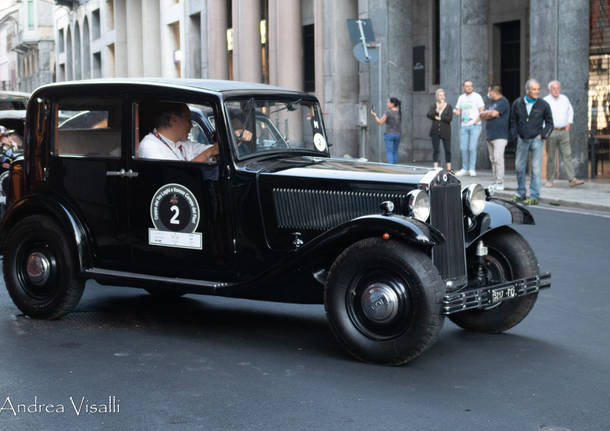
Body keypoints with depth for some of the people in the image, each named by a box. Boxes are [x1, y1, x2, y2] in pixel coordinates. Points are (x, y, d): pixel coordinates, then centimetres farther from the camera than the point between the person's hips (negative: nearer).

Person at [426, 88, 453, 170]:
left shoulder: (448, 106, 3)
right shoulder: (433, 106, 9)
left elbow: (449, 118, -8)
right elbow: (428, 115, -8)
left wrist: (439, 118, -6)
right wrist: (436, 110, -22)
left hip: (445, 132, -1)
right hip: (435, 131, 1)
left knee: (447, 150, -1)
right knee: (436, 150, 0)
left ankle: (449, 168, 3)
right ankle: (435, 168, 3)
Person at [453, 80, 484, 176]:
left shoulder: (477, 96, 0)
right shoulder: (461, 97, 15)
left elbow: (482, 111, -3)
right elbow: (458, 111, 17)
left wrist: (476, 121, -13)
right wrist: (456, 112, -6)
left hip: (475, 126, -5)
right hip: (464, 126, 5)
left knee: (472, 147, -11)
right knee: (463, 148, 1)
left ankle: (472, 169, -4)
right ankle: (464, 169, 11)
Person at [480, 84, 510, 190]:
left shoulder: (503, 102, -6)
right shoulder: (491, 103, 21)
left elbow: (494, 113, -18)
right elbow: (482, 115, 15)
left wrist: (486, 113, 2)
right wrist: (490, 114, -4)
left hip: (500, 136, -9)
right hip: (490, 136, 9)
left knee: (498, 158, -15)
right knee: (493, 159, 8)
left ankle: (500, 183, -14)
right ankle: (495, 182, 11)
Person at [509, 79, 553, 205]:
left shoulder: (543, 105, -3)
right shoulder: (517, 103, 2)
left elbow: (549, 123, 6)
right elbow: (513, 121, 14)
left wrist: (542, 135, -4)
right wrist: (515, 135, 5)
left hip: (536, 139, -3)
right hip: (522, 140, 3)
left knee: (536, 169, -4)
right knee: (519, 167, 8)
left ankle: (534, 196, 0)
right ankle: (521, 194, 21)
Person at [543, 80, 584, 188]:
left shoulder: (565, 99, 11)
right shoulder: (545, 101, -4)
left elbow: (570, 111, 24)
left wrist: (569, 123, 12)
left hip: (564, 132, 3)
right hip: (551, 131, -3)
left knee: (567, 155, -3)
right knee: (550, 157, 1)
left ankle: (572, 179, -8)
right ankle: (549, 180, 10)